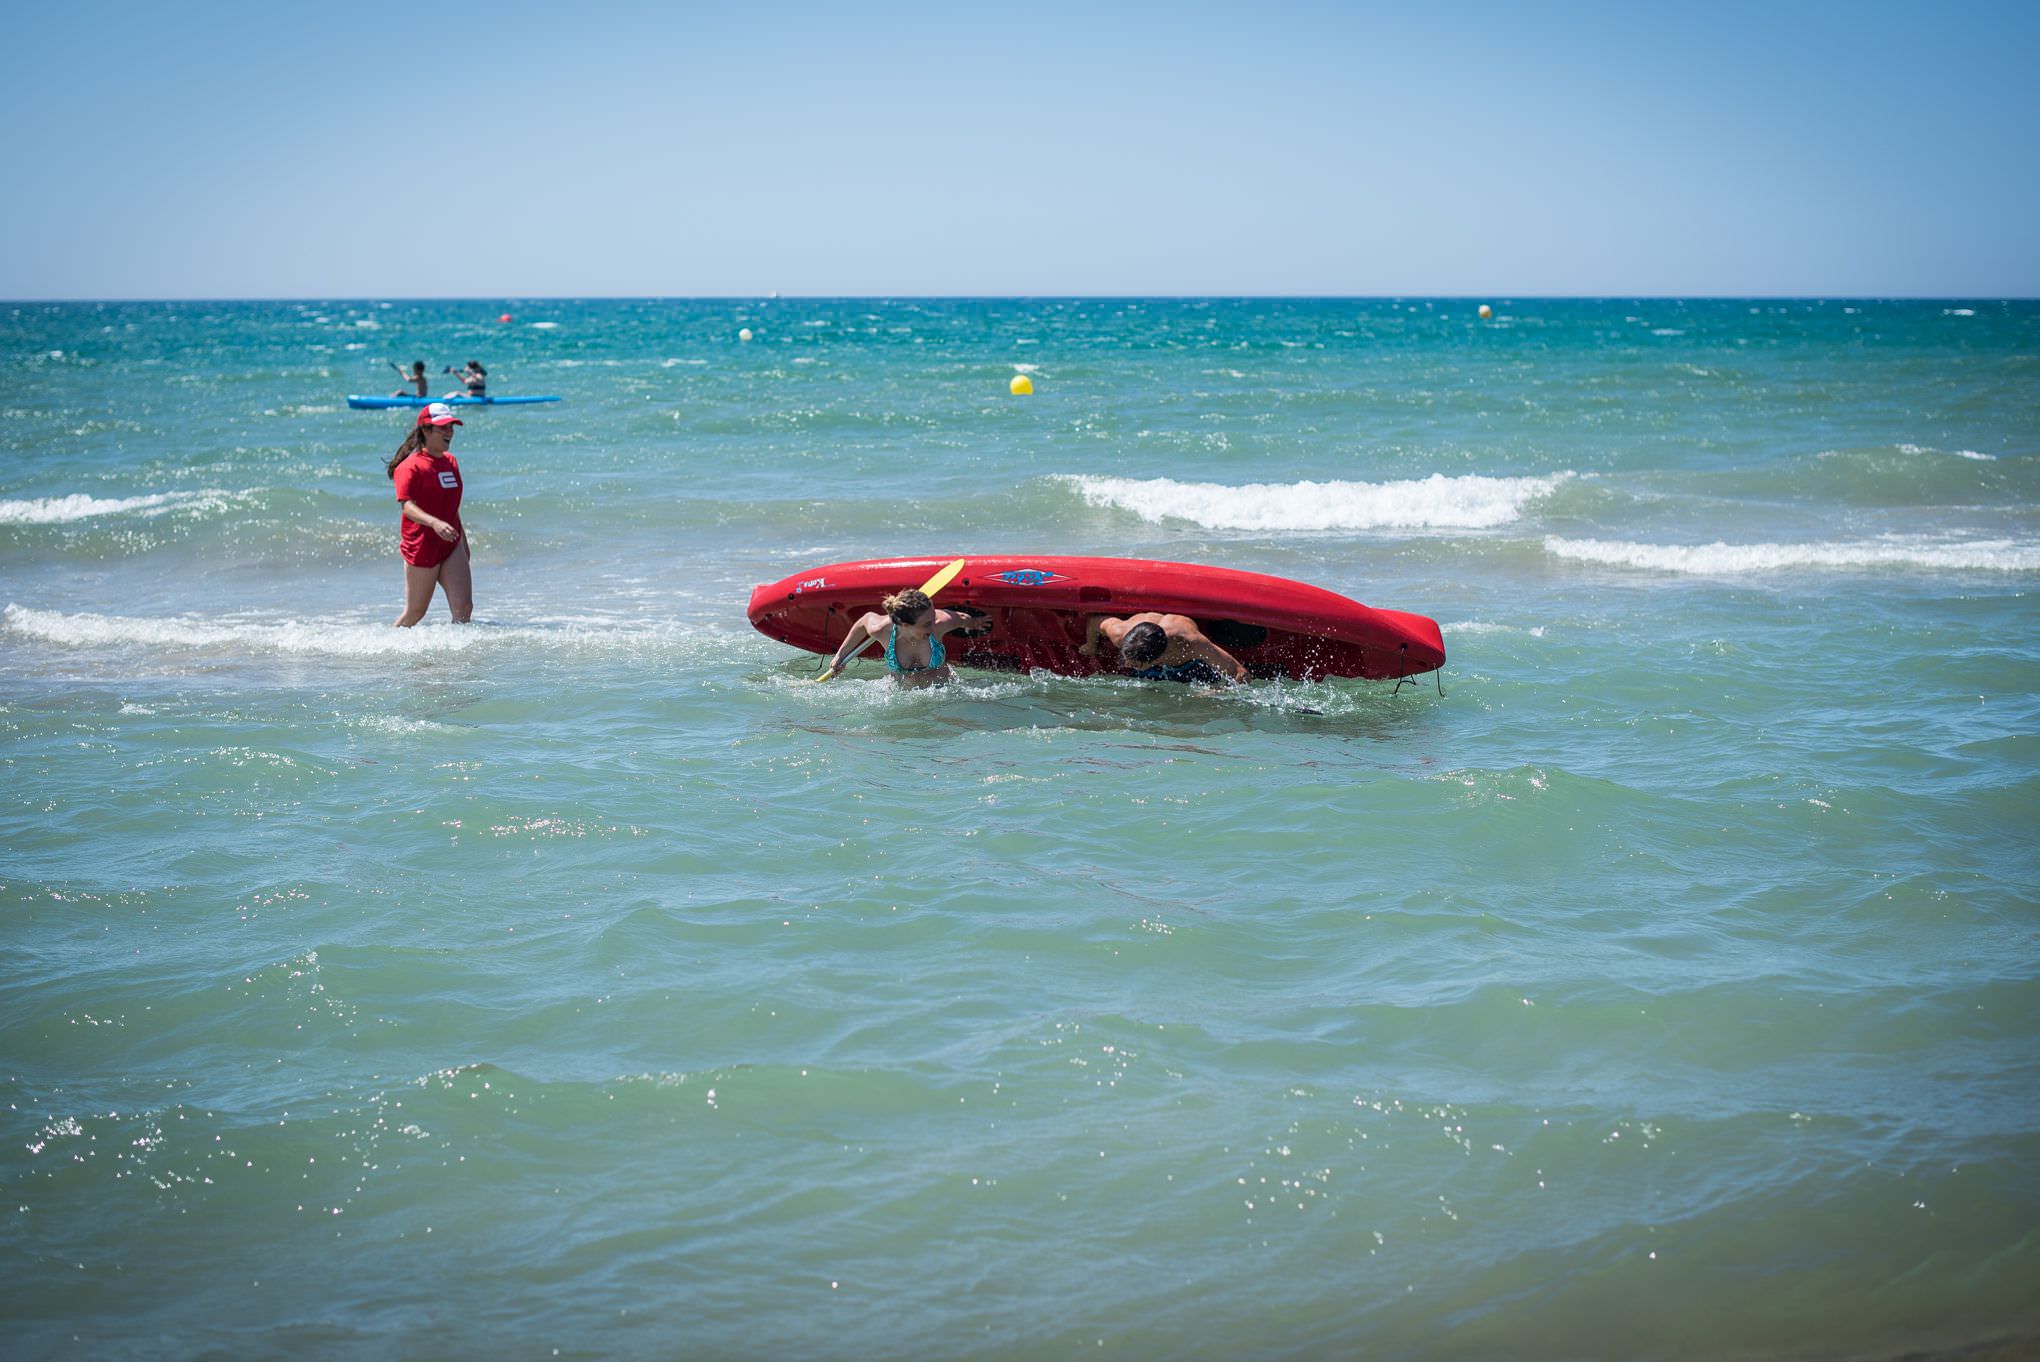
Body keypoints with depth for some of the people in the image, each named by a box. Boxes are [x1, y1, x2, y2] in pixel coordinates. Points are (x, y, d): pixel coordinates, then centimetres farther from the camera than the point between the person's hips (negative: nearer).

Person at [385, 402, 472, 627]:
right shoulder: (411, 466, -11)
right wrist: (435, 523, -41)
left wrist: (463, 540, 25)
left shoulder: (451, 461, 12)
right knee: (415, 613, 4)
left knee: (463, 607, -9)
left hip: (452, 545, 6)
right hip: (421, 547, -6)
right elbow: (407, 506, -24)